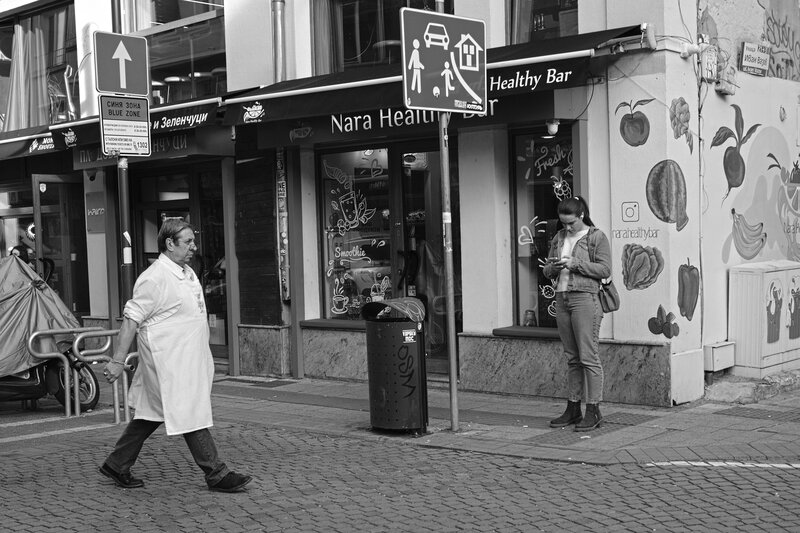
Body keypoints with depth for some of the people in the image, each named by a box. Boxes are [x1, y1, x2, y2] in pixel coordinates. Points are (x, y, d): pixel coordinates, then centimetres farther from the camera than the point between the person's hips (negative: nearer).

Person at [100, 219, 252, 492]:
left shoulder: (187, 272, 12)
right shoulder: (154, 278, -17)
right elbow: (131, 319, -16)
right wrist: (118, 361, -18)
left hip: (188, 361, 9)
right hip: (168, 363, -9)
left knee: (151, 414, 15)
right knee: (190, 416, -2)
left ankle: (116, 465, 27)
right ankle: (216, 475, 5)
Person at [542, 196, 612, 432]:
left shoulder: (596, 237, -1)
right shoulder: (559, 238, 16)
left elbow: (605, 269, -8)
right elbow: (547, 270, 19)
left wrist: (576, 264, -16)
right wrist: (553, 267, -4)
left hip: (584, 298, -6)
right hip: (562, 298, 6)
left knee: (588, 357, -6)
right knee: (572, 358, 10)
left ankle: (593, 410, -2)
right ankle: (573, 408, 14)